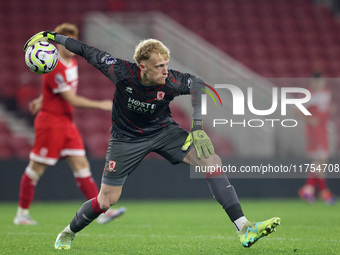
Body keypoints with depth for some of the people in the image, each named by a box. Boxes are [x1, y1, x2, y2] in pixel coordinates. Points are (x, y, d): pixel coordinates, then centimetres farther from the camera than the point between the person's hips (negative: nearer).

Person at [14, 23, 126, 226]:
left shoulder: (72, 62, 8)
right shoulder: (55, 68, -20)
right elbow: (72, 100, -23)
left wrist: (42, 99, 29)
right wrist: (101, 105, -21)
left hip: (67, 122, 8)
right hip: (51, 122, -8)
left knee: (81, 165, 0)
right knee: (36, 168, 2)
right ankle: (22, 214, 12)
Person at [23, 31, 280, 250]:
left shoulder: (171, 81, -27)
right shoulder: (122, 72, -28)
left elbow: (198, 85, -9)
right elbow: (88, 52, -15)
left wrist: (197, 126, -17)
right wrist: (52, 37, -11)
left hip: (163, 130, 1)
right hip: (126, 138, -1)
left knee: (211, 160, -20)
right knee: (106, 201, -2)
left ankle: (244, 229, -22)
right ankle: (68, 233, 31)